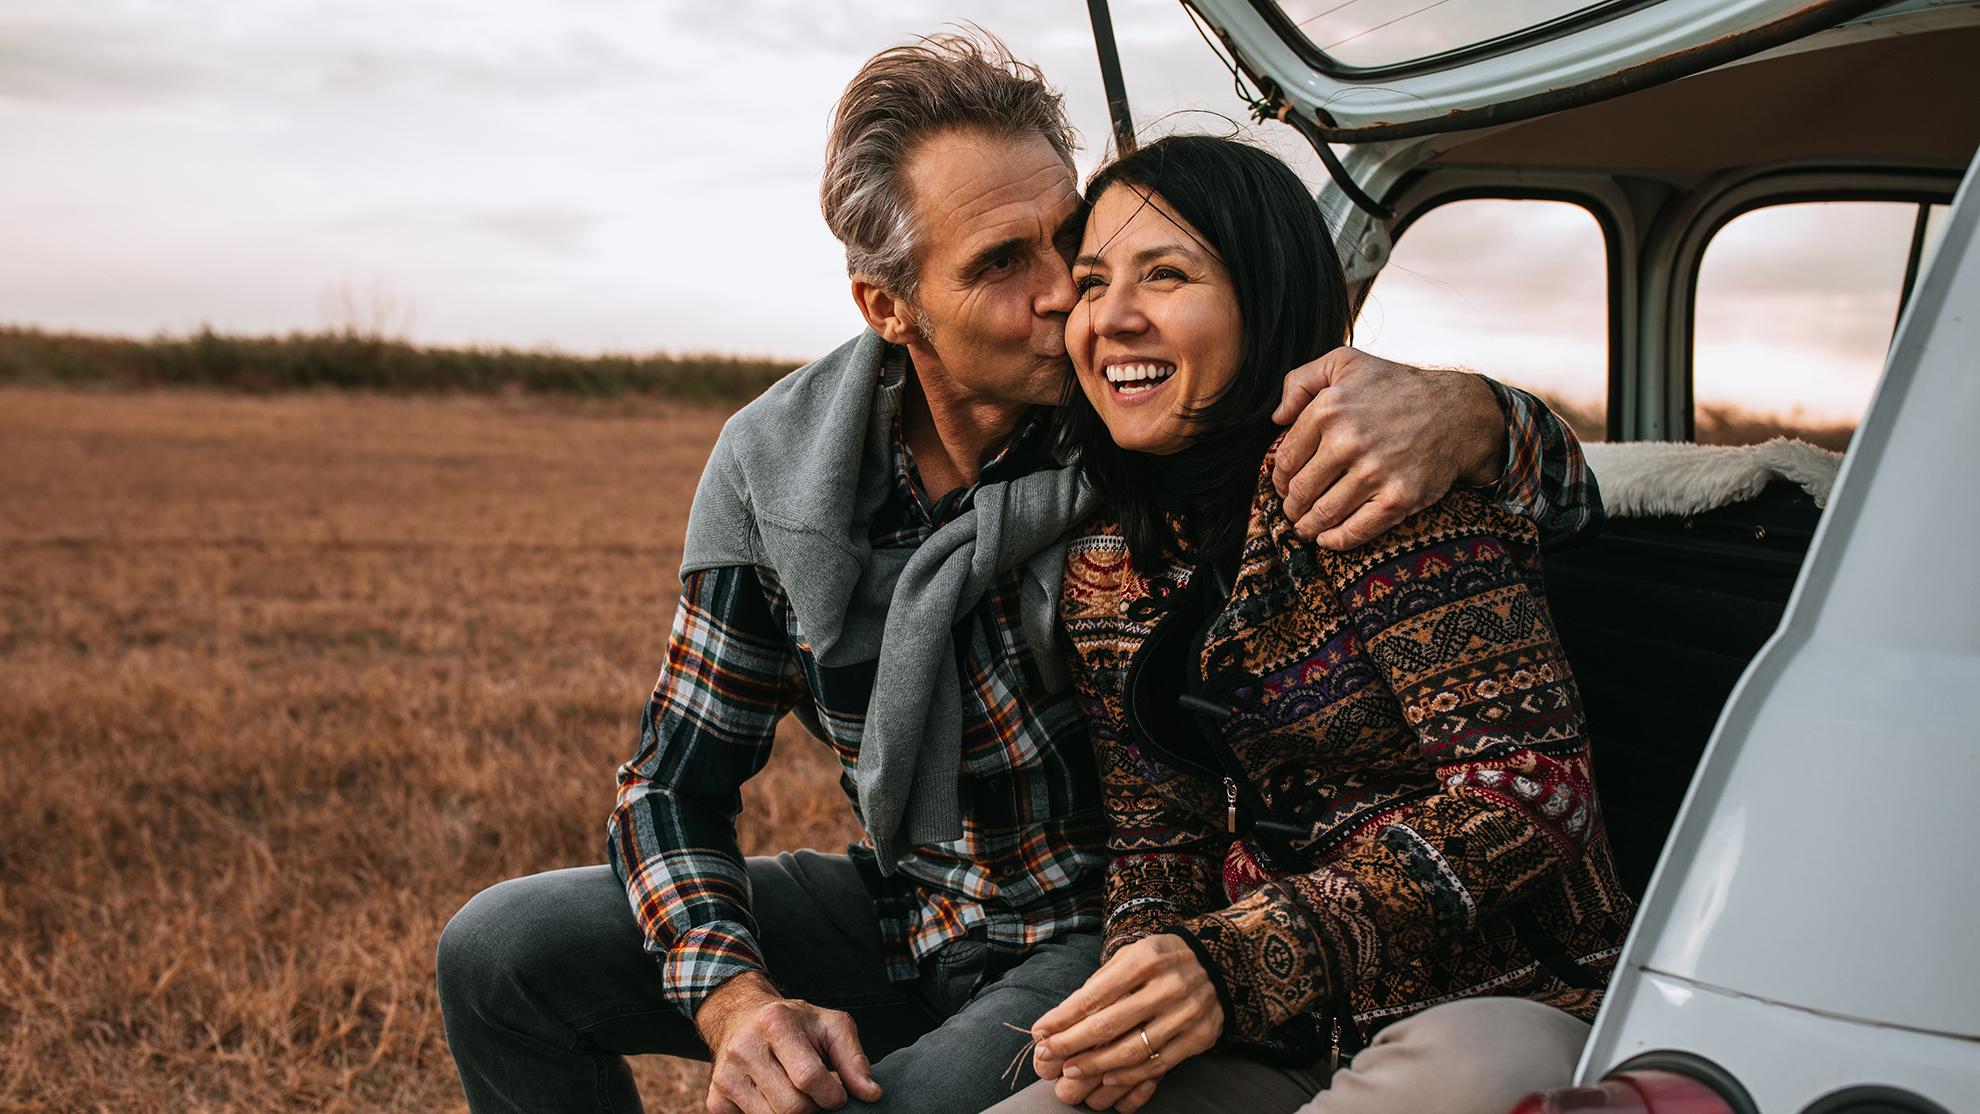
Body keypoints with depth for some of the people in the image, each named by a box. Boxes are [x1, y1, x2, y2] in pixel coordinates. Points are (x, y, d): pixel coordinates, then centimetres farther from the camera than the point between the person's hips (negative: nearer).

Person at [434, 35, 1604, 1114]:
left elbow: (1559, 491, -12)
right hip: (901, 913, 4)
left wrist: (1462, 413, -38)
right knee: (506, 952, -6)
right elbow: (678, 778, -1)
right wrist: (735, 1001, -21)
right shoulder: (772, 464, -10)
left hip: (1102, 932, -4)